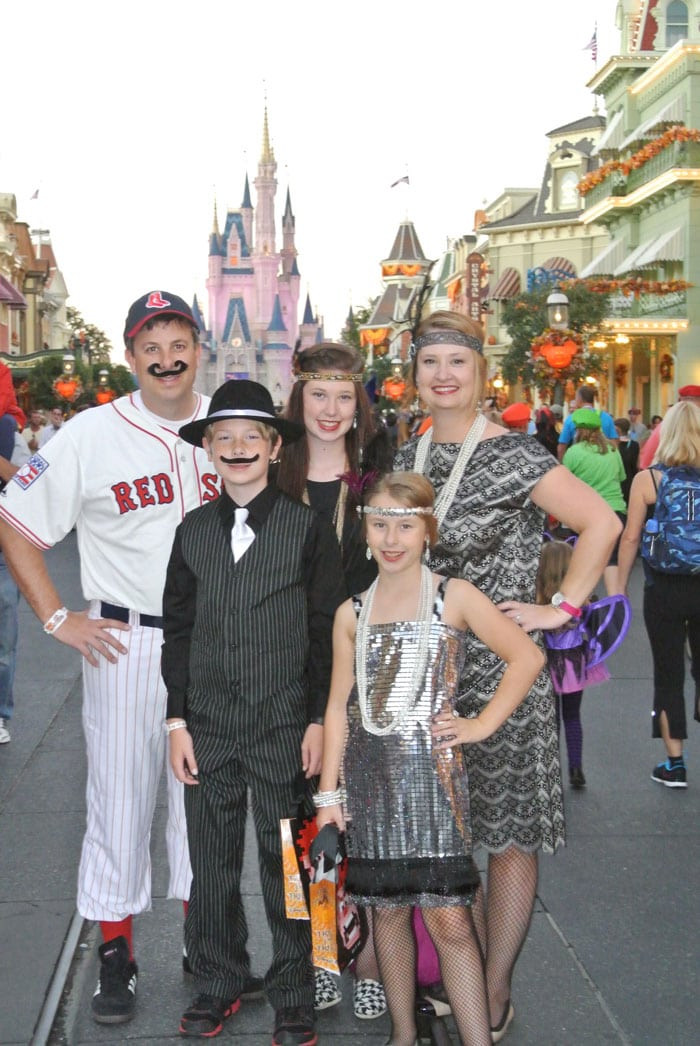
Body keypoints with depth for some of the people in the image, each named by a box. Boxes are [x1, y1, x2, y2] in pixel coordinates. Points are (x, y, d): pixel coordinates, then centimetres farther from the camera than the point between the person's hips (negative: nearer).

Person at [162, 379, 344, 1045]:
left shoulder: (308, 529, -4)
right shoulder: (193, 531, 6)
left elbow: (326, 633, -3)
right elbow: (177, 630, 8)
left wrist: (318, 721, -6)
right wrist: (178, 720, 4)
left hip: (284, 724, -3)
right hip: (209, 724, 3)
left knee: (285, 859, 6)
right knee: (211, 859, 10)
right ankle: (217, 983, 29)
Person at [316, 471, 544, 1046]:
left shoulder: (454, 597, -2)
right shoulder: (352, 614, 7)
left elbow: (527, 656, -3)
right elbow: (339, 707, 8)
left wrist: (482, 723, -7)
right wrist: (328, 792, 6)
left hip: (432, 774, -3)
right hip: (370, 779, 3)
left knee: (448, 917, -6)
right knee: (388, 910, 11)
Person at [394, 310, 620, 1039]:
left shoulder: (511, 455, -10)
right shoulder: (407, 459, 8)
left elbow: (601, 522, -12)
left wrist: (562, 608, -13)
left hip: (500, 669, -6)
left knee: (507, 833, 5)